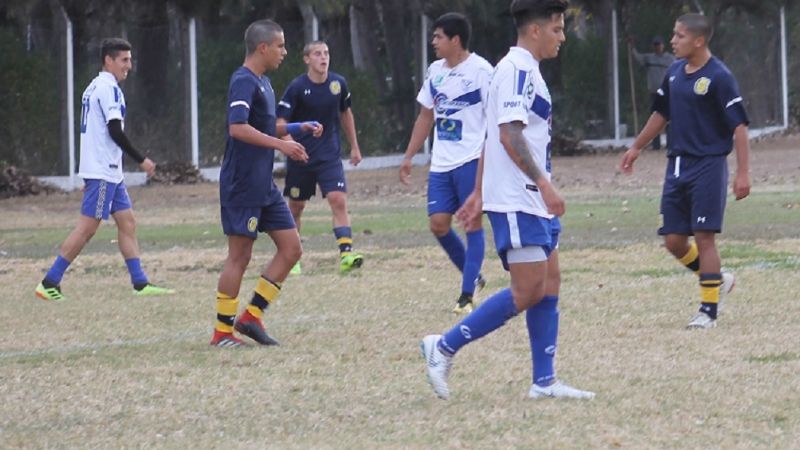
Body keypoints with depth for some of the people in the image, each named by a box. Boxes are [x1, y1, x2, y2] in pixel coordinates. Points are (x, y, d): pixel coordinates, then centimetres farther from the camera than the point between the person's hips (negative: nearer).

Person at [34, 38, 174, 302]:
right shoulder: (108, 88, -13)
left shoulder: (94, 87, 17)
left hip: (109, 172, 10)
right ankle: (50, 283, -6)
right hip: (103, 171, -10)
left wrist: (88, 177, 22)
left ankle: (140, 284, 8)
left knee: (127, 222, 9)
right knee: (87, 228, -8)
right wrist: (142, 160, -14)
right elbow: (115, 131, -20)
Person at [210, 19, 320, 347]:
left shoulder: (262, 82, 16)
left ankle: (251, 316, 10)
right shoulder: (244, 82, -15)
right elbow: (238, 128, -28)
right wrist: (281, 144, -26)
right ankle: (222, 331, 3)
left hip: (264, 186, 10)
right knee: (239, 256, -5)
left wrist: (297, 129, 15)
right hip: (242, 184, -10)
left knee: (291, 248, 6)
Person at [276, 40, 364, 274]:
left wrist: (354, 147, 21)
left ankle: (346, 254, -22)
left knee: (339, 201, -15)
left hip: (330, 156, 2)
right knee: (296, 207, 10)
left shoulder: (338, 83, 0)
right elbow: (281, 121, -12)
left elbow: (345, 114, 17)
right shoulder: (297, 87, -11)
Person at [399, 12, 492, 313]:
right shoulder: (435, 71, 12)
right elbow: (425, 117, 20)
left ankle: (467, 294, -2)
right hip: (441, 163, 7)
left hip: (471, 161, -7)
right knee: (438, 223, 1)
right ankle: (473, 276, 20)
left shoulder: (480, 71, -9)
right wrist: (409, 157, 19)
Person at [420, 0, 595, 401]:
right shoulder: (518, 69, -13)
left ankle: (544, 381, 8)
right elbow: (510, 134, -23)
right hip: (517, 201, -10)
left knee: (549, 285, 7)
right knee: (529, 290, -12)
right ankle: (444, 348, -6)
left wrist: (479, 193, 25)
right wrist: (543, 183, -27)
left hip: (533, 201, 10)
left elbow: (496, 136, 23)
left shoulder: (522, 70, 19)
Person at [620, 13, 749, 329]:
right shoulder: (675, 73, 9)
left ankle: (709, 309, 2)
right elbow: (661, 113, 24)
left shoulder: (719, 77, -13)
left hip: (708, 166, -7)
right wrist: (637, 147, 29)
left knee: (704, 237, -7)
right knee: (673, 240, 5)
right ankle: (718, 280, 27)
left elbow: (739, 127, -15)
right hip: (677, 165, 7)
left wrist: (743, 173, -20)